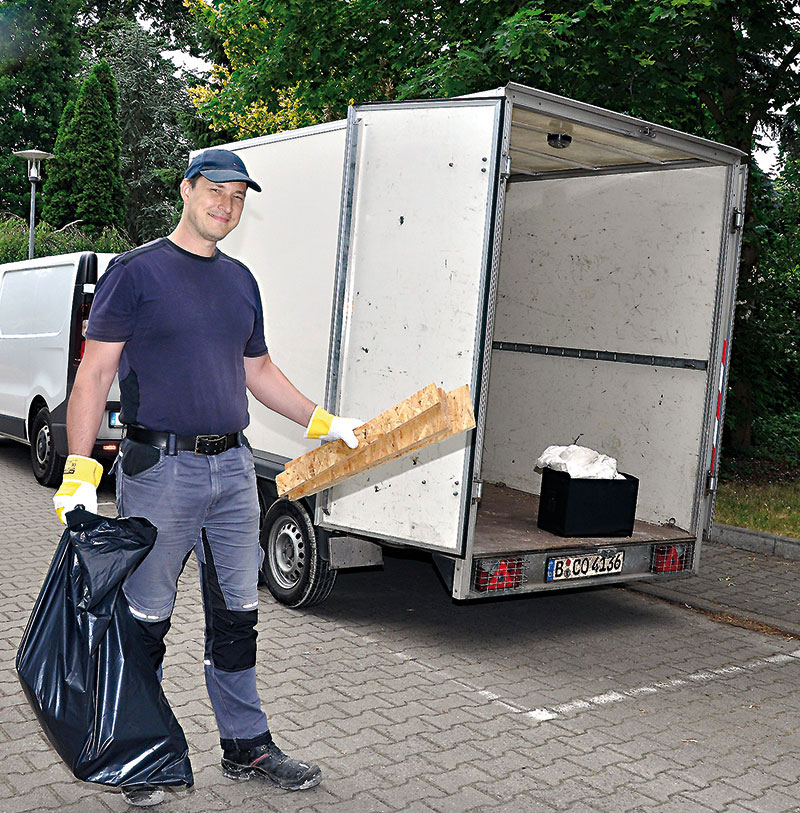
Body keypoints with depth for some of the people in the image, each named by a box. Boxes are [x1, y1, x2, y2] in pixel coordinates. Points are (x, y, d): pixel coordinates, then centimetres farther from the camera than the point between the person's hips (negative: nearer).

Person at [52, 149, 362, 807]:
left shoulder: (241, 281, 14)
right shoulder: (136, 272, -4)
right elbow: (94, 373, -8)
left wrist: (324, 422, 17)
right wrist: (80, 470, -15)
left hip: (233, 469, 6)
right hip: (159, 470, -5)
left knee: (236, 616, 14)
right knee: (146, 622, 5)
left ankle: (247, 747, 28)